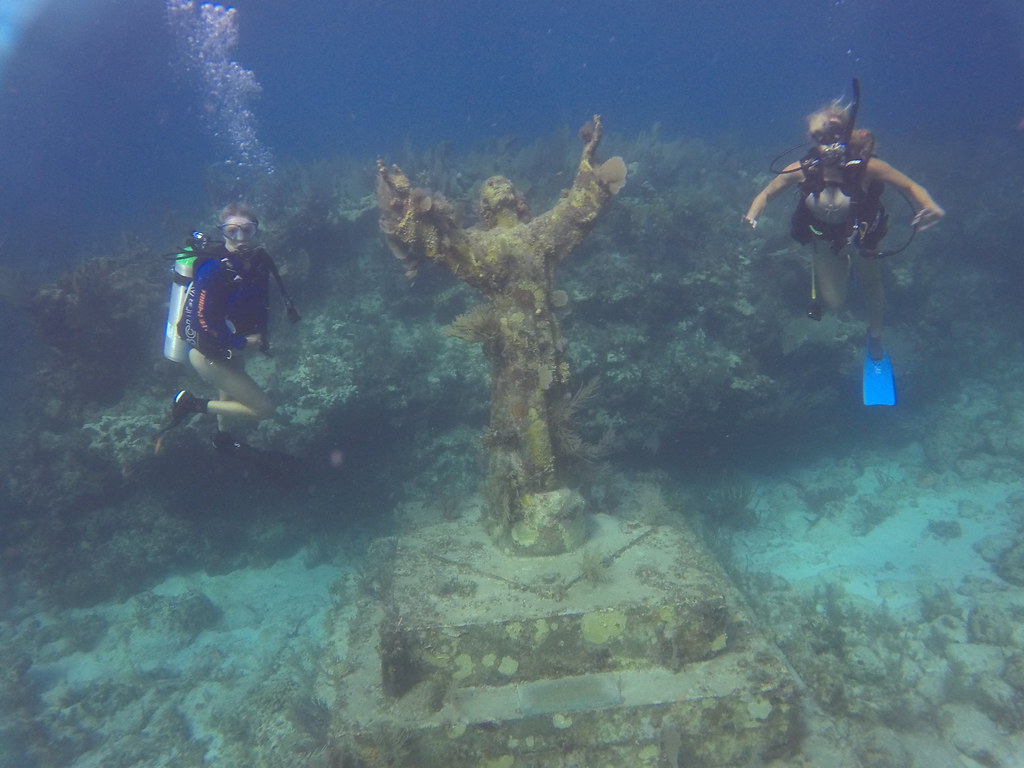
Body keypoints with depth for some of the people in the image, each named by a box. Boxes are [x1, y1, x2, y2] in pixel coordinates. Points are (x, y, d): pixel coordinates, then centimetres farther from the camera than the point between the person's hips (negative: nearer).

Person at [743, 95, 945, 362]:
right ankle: (843, 265, 42)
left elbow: (910, 186, -26)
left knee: (872, 288, 21)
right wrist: (752, 216, -36)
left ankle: (875, 337, 51)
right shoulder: (802, 170, -31)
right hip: (826, 239, 1)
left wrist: (930, 207, -46)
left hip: (863, 236, -1)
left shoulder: (865, 167, -35)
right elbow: (767, 193, -16)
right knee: (834, 303, 7)